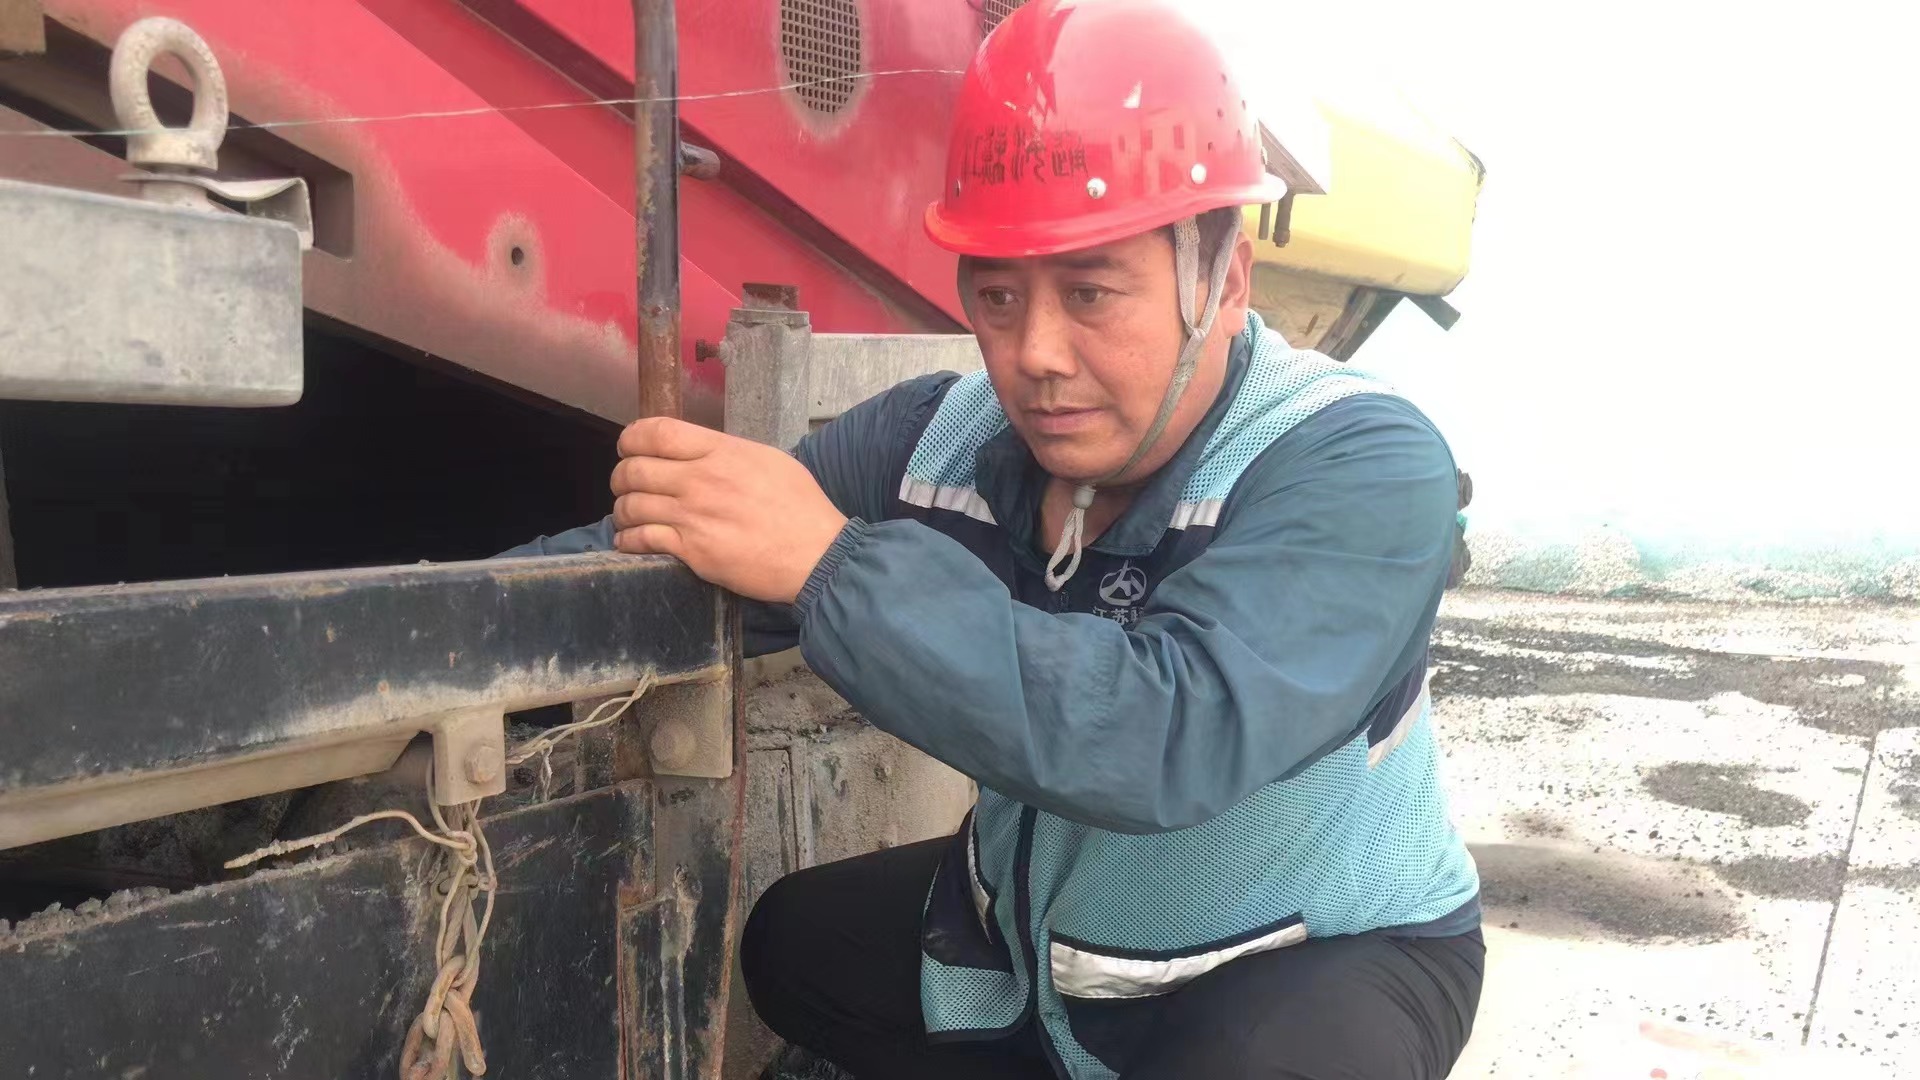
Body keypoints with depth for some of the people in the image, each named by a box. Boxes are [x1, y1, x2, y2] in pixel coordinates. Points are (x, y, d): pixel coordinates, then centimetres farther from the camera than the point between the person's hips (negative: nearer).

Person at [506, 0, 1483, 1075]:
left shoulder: (1362, 466, -29)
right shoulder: (942, 437, -14)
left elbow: (1174, 737, -43)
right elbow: (663, 560, -12)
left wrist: (832, 561, -43)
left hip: (1327, 952, -5)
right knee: (793, 943, 7)